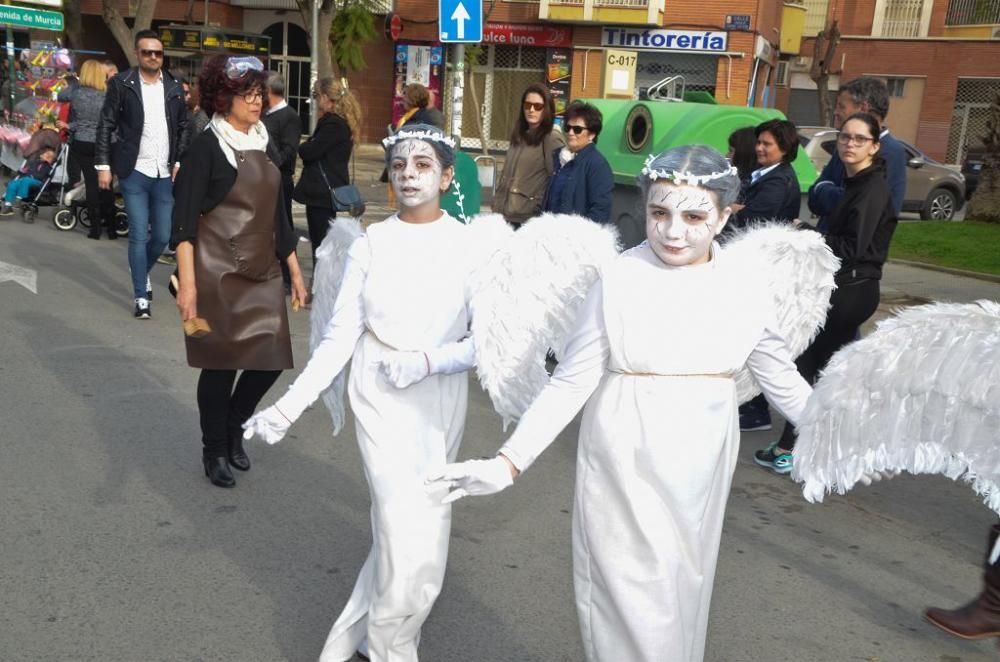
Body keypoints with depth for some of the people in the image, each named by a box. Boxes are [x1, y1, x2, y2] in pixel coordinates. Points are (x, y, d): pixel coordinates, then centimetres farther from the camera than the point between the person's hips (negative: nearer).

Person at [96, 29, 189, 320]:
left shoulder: (174, 87, 7)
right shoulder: (121, 84, -2)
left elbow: (183, 128, 13)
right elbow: (106, 126, -2)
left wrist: (180, 162, 2)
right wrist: (103, 165, -7)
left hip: (165, 174, 3)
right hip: (134, 173, -3)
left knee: (162, 237, 8)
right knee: (138, 237, -3)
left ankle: (142, 272, 38)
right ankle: (141, 298, 6)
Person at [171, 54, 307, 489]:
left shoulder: (264, 145, 12)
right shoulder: (207, 147, -7)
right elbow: (184, 219, -12)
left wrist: (295, 271, 16)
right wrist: (187, 283, -21)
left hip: (262, 272, 6)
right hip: (218, 272, -6)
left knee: (271, 358, 3)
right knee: (222, 363, 2)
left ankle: (234, 428, 30)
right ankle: (214, 450, 22)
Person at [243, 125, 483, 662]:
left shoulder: (470, 244, -3)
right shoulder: (371, 244, -3)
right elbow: (339, 338, -3)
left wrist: (428, 361, -19)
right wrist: (289, 406, -10)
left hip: (441, 397, 2)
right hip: (380, 396, -1)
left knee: (419, 521, 8)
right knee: (408, 530, -5)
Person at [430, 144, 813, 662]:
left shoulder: (744, 286, -3)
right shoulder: (620, 278, -12)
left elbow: (783, 381, 7)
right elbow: (571, 383, -10)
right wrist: (509, 463, -16)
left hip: (701, 467, 3)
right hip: (623, 463, -3)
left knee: (682, 592, 16)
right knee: (631, 597, 4)